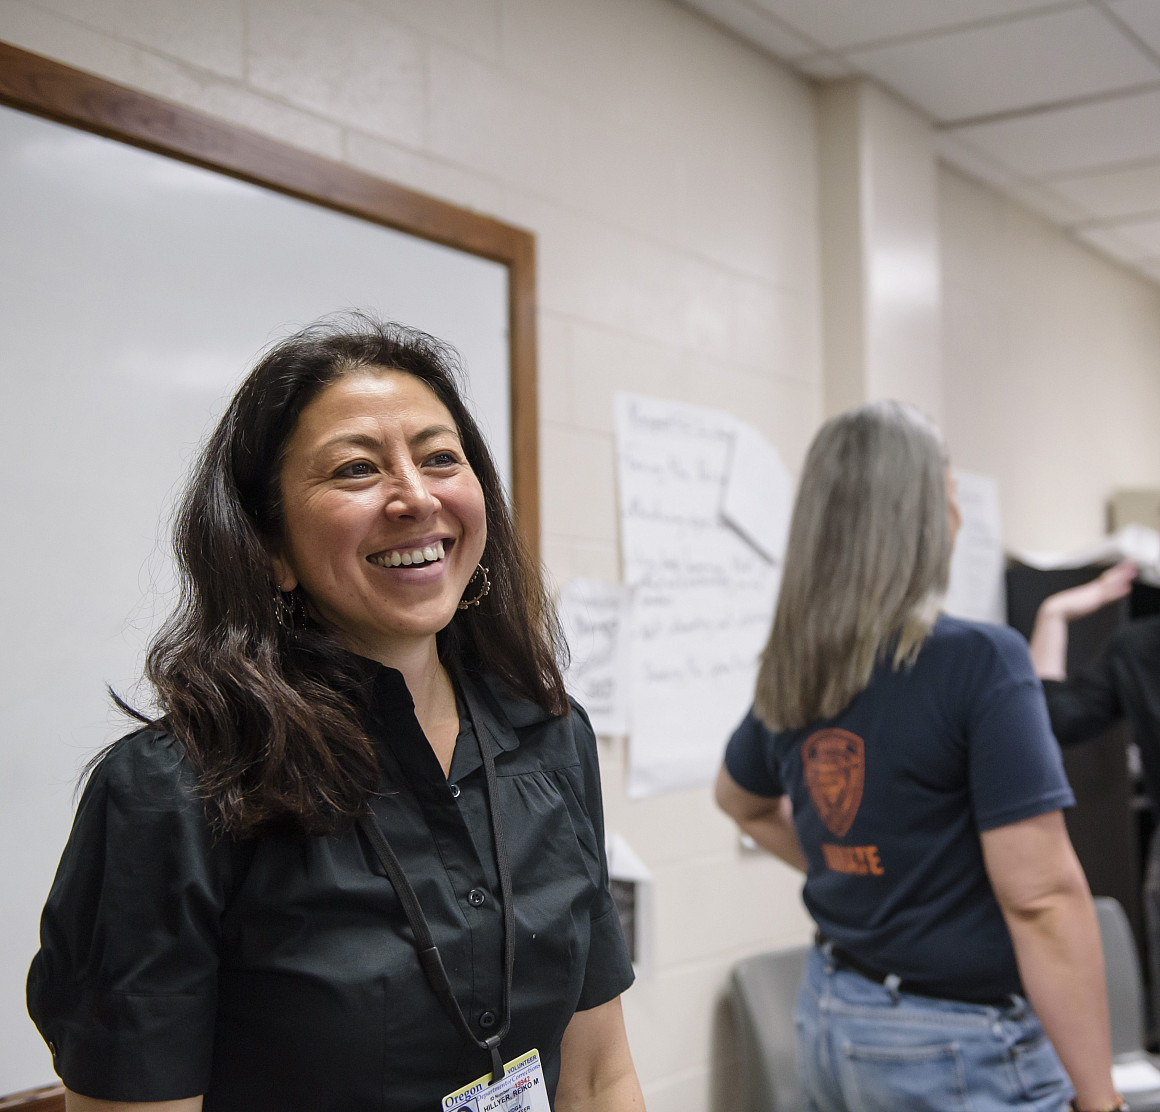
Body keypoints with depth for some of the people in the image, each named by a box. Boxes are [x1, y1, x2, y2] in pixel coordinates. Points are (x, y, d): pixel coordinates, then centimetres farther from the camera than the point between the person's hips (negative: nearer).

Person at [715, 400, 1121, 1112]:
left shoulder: (790, 674, 1)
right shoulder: (979, 660, -20)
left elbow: (741, 800, 22)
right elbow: (1041, 899, -23)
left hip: (829, 1019, 7)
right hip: (960, 1049, -6)